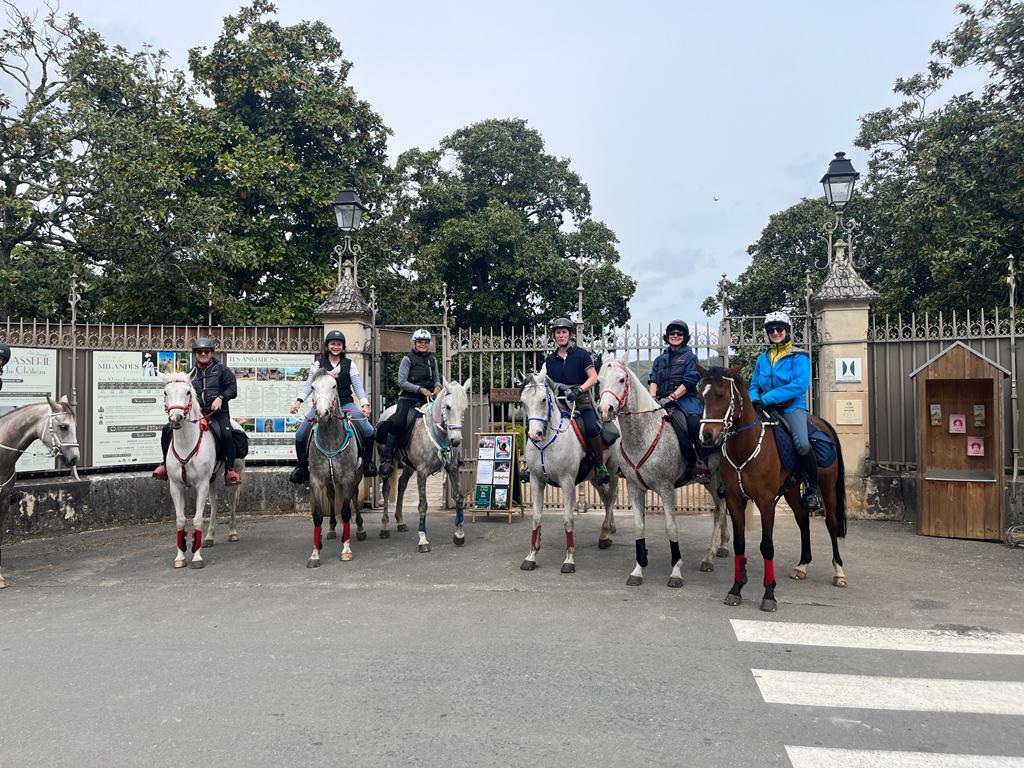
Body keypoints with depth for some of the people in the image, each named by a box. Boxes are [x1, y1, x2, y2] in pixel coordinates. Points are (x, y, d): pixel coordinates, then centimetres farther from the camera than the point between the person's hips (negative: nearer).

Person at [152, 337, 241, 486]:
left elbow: (232, 389, 0)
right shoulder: (191, 373, 18)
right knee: (167, 429, -5)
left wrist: (221, 397, -16)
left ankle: (230, 471, -21)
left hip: (218, 413, -4)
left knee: (226, 435, -32)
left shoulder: (221, 369, 7)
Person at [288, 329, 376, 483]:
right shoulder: (319, 364, 7)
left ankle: (368, 462, 6)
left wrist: (364, 404, -11)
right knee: (300, 434, -13)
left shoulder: (349, 364, 8)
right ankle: (302, 466, 8)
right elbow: (309, 384, 3)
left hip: (345, 403, 0)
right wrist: (299, 400, -12)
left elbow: (358, 385, 4)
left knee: (368, 431, -17)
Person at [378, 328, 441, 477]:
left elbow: (436, 379, 21)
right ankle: (386, 459, -17)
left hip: (427, 397, 5)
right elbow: (402, 382, -8)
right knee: (397, 423, -23)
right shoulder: (408, 359, -1)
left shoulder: (432, 360, 14)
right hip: (408, 397, -5)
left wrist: (437, 387, -4)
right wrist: (421, 389, -18)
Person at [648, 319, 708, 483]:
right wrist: (653, 397, -8)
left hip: (685, 398, -4)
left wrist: (672, 397, -15)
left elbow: (689, 381, -2)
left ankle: (702, 465, -29)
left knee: (695, 423, -32)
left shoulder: (690, 357, 11)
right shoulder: (660, 359, 24)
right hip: (664, 401, 4)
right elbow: (653, 380, 13)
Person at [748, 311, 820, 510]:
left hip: (792, 407, -5)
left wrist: (767, 398, -21)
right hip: (766, 409, 5)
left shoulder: (798, 357, -1)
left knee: (802, 444, -29)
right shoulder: (762, 359, 15)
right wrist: (754, 399, -8)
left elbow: (800, 384, -15)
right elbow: (754, 386, 18)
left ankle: (812, 488, -7)